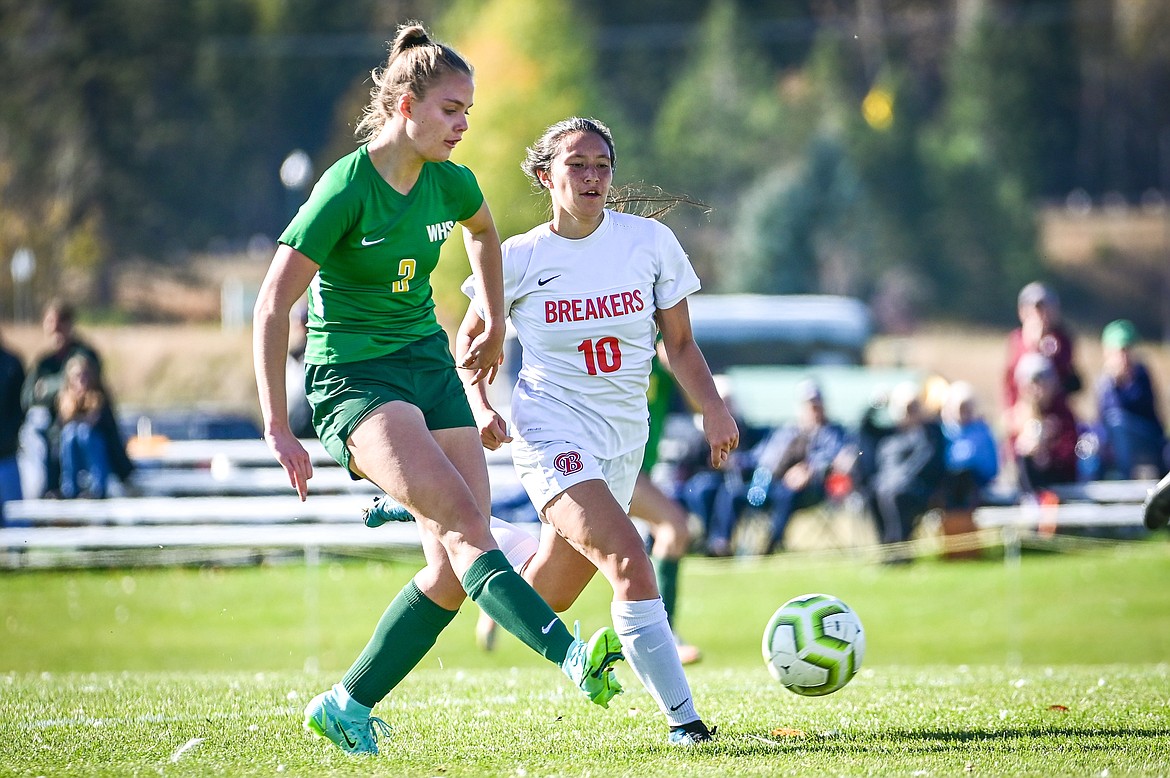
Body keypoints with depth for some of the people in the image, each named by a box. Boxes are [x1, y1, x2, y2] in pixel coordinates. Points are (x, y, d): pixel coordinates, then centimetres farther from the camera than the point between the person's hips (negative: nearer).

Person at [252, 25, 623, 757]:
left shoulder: (449, 183, 1)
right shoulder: (348, 189, -17)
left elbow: (484, 232, 28)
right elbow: (273, 305, -15)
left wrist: (495, 325, 31)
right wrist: (278, 429, -17)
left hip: (431, 366, 7)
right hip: (352, 375, -7)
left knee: (455, 571, -4)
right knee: (463, 522, -27)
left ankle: (346, 706, 8)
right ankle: (573, 658, -42)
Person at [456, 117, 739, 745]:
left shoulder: (651, 242, -1)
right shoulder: (519, 258, -6)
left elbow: (679, 343, 7)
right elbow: (471, 339, 9)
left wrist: (712, 409, -8)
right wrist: (481, 407, -8)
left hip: (623, 436, 4)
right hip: (552, 432, -4)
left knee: (548, 596, 11)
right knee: (630, 562, -25)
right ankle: (682, 718, -24)